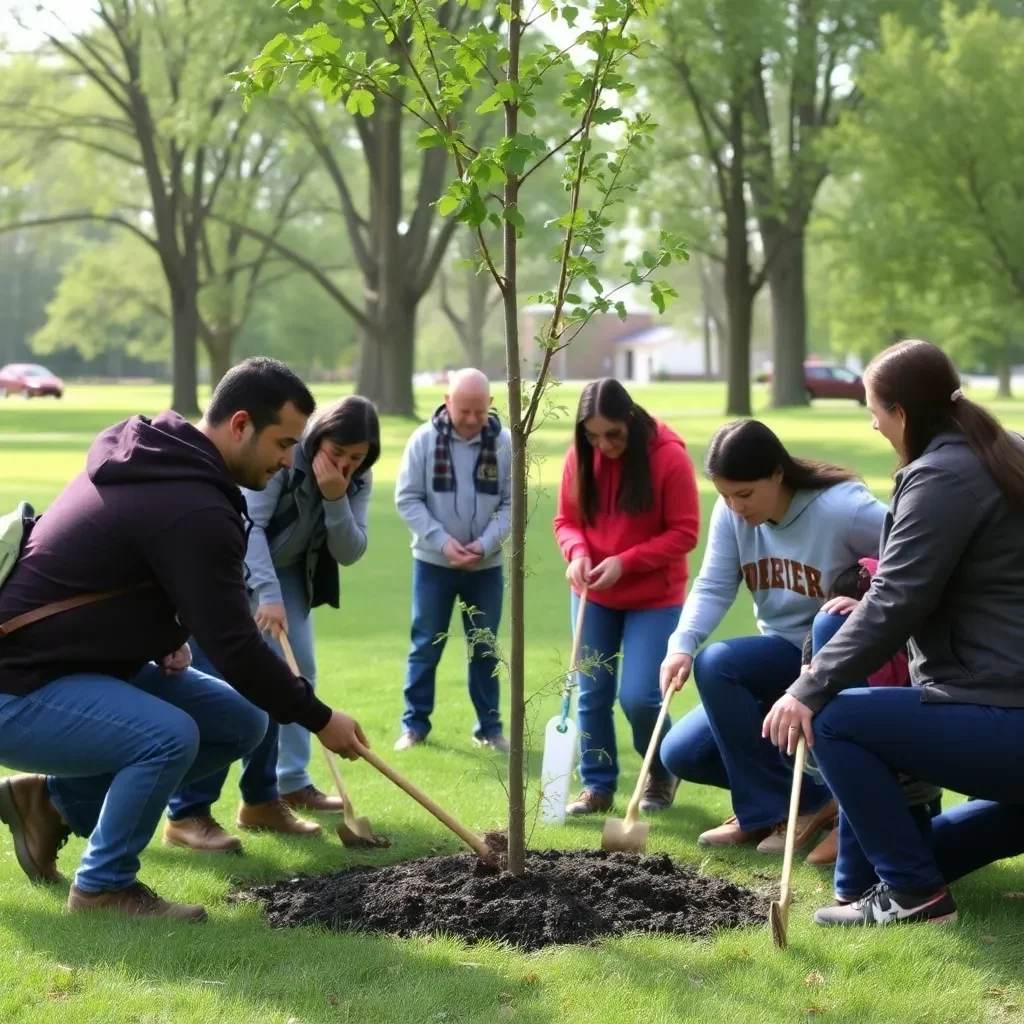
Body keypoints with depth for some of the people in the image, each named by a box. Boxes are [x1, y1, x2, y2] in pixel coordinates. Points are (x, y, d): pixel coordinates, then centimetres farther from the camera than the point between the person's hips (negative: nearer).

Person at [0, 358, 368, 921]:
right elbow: (233, 646, -22)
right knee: (171, 735, -32)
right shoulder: (193, 508, -24)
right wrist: (319, 718, -9)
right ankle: (103, 886, -8)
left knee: (242, 722, 6)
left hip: (82, 661, 11)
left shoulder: (152, 453, 7)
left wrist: (166, 635, 3)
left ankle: (57, 800, 13)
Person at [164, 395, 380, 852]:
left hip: (285, 571, 8)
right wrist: (268, 593, -44)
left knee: (298, 672, 8)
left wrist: (336, 499, -30)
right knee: (217, 682, -17)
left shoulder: (357, 481, -8)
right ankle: (187, 814, -21)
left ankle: (290, 783, 21)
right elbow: (249, 523, -34)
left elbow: (350, 552, -13)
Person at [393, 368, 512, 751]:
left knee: (484, 648, 10)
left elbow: (512, 503, -3)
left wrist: (485, 544, -16)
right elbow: (407, 499, -7)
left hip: (487, 566, 1)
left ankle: (489, 726, 19)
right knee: (426, 646, 6)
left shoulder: (505, 443, -7)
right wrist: (442, 542, -17)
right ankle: (414, 724, 16)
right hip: (433, 562, -1)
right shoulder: (424, 440, -9)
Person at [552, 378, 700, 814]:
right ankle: (598, 785, 19)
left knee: (638, 696, -10)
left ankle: (663, 774, 17)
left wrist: (625, 562, -22)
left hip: (654, 597, -4)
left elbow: (685, 532, -14)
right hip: (593, 595, 4)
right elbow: (566, 520, 5)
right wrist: (578, 552, -17)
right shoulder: (580, 456, -5)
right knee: (592, 693, 5)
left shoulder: (669, 455, -17)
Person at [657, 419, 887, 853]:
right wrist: (681, 645, -27)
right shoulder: (732, 513, -5)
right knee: (681, 753, -3)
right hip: (780, 660, 7)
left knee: (716, 663, -28)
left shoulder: (840, 508, -22)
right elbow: (713, 588, -10)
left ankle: (778, 806, -14)